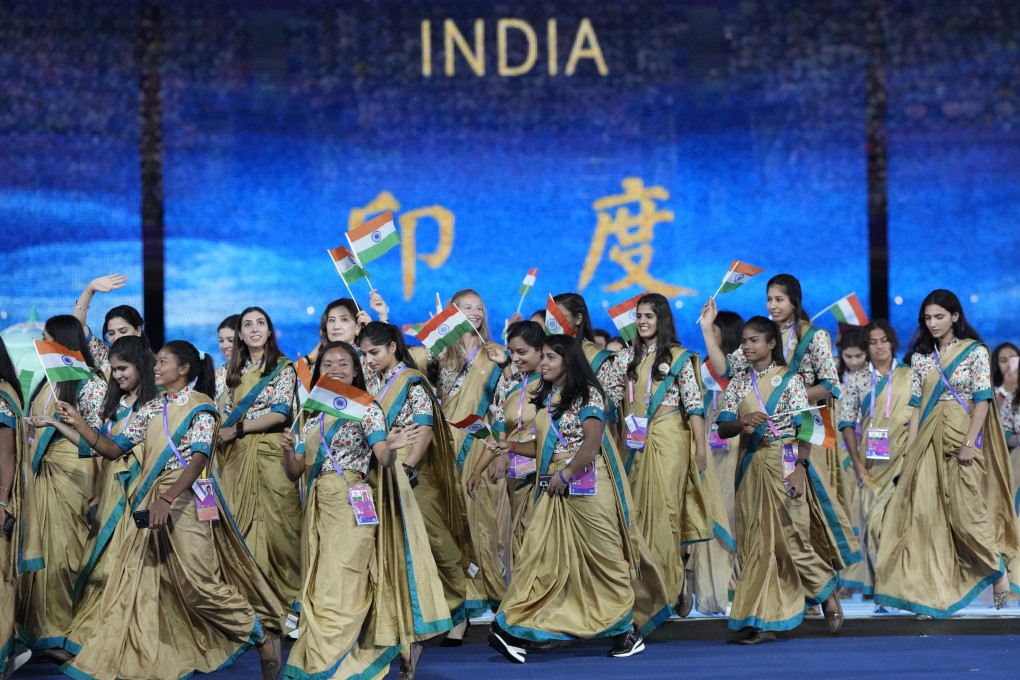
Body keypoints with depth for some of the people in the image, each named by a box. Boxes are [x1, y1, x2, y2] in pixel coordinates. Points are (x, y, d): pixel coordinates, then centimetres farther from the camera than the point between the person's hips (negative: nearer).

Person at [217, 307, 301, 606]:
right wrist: (221, 437, 0)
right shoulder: (236, 370, 16)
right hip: (236, 454, 5)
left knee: (275, 519, -7)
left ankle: (286, 588, -1)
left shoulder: (283, 368, 0)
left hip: (269, 453, -5)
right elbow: (227, 412, 18)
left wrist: (236, 430, -8)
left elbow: (280, 413, -9)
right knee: (240, 520, 2)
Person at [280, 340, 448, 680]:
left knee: (338, 591, -9)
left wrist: (392, 446, -35)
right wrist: (288, 450, -12)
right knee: (318, 591, 6)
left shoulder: (366, 409, -1)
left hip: (352, 508, -6)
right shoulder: (312, 416, 13)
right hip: (318, 510, 6)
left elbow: (384, 459, -12)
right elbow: (295, 471, 9)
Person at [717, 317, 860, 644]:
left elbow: (804, 427, -9)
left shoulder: (789, 379, -3)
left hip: (784, 465, -5)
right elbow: (723, 428, 3)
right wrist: (743, 422, -19)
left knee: (788, 537, -6)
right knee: (756, 540, 2)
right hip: (752, 468, 5)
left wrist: (800, 467, -20)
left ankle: (827, 592, 17)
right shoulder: (738, 382, 9)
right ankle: (765, 622, 4)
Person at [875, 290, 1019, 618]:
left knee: (965, 510, -6)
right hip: (929, 439, 4)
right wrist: (911, 446, 2)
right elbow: (917, 404, 10)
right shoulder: (921, 356, 11)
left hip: (962, 436, -4)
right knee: (927, 511, -2)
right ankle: (934, 590, 2)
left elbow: (982, 399, -7)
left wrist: (970, 442, -16)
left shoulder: (975, 351, -2)